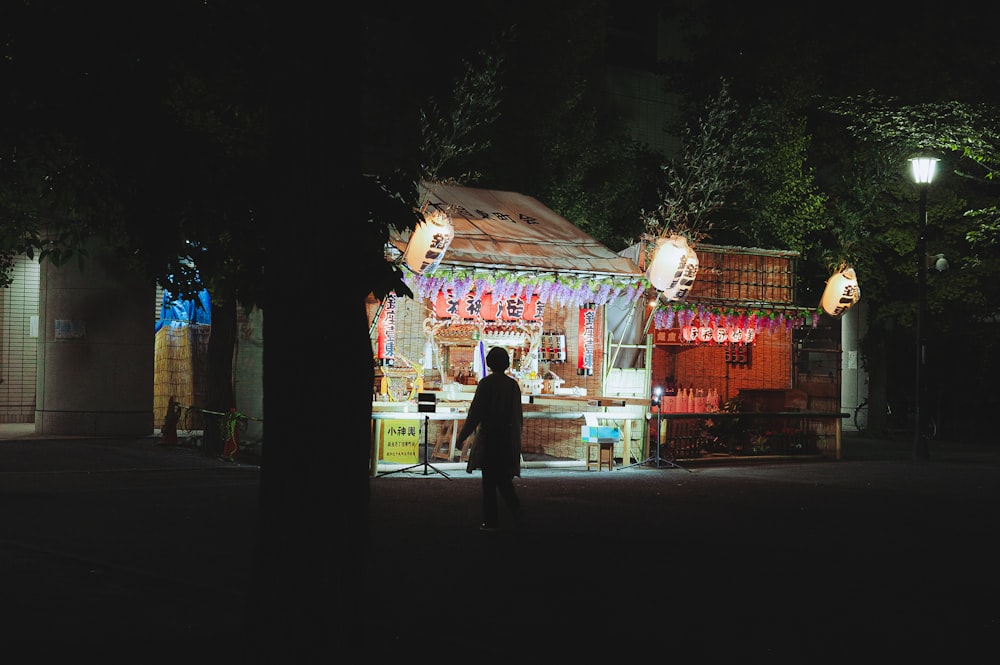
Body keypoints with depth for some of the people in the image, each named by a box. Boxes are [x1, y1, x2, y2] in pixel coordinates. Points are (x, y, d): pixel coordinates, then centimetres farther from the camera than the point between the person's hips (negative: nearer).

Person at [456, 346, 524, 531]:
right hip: (509, 439, 5)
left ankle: (491, 521, 4)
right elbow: (519, 415, 12)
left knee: (489, 481, 3)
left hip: (489, 436, -5)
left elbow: (476, 412, -13)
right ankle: (515, 508, -7)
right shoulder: (513, 385, 6)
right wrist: (515, 438, 23)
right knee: (504, 477, 15)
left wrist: (462, 436, -7)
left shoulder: (486, 383, -11)